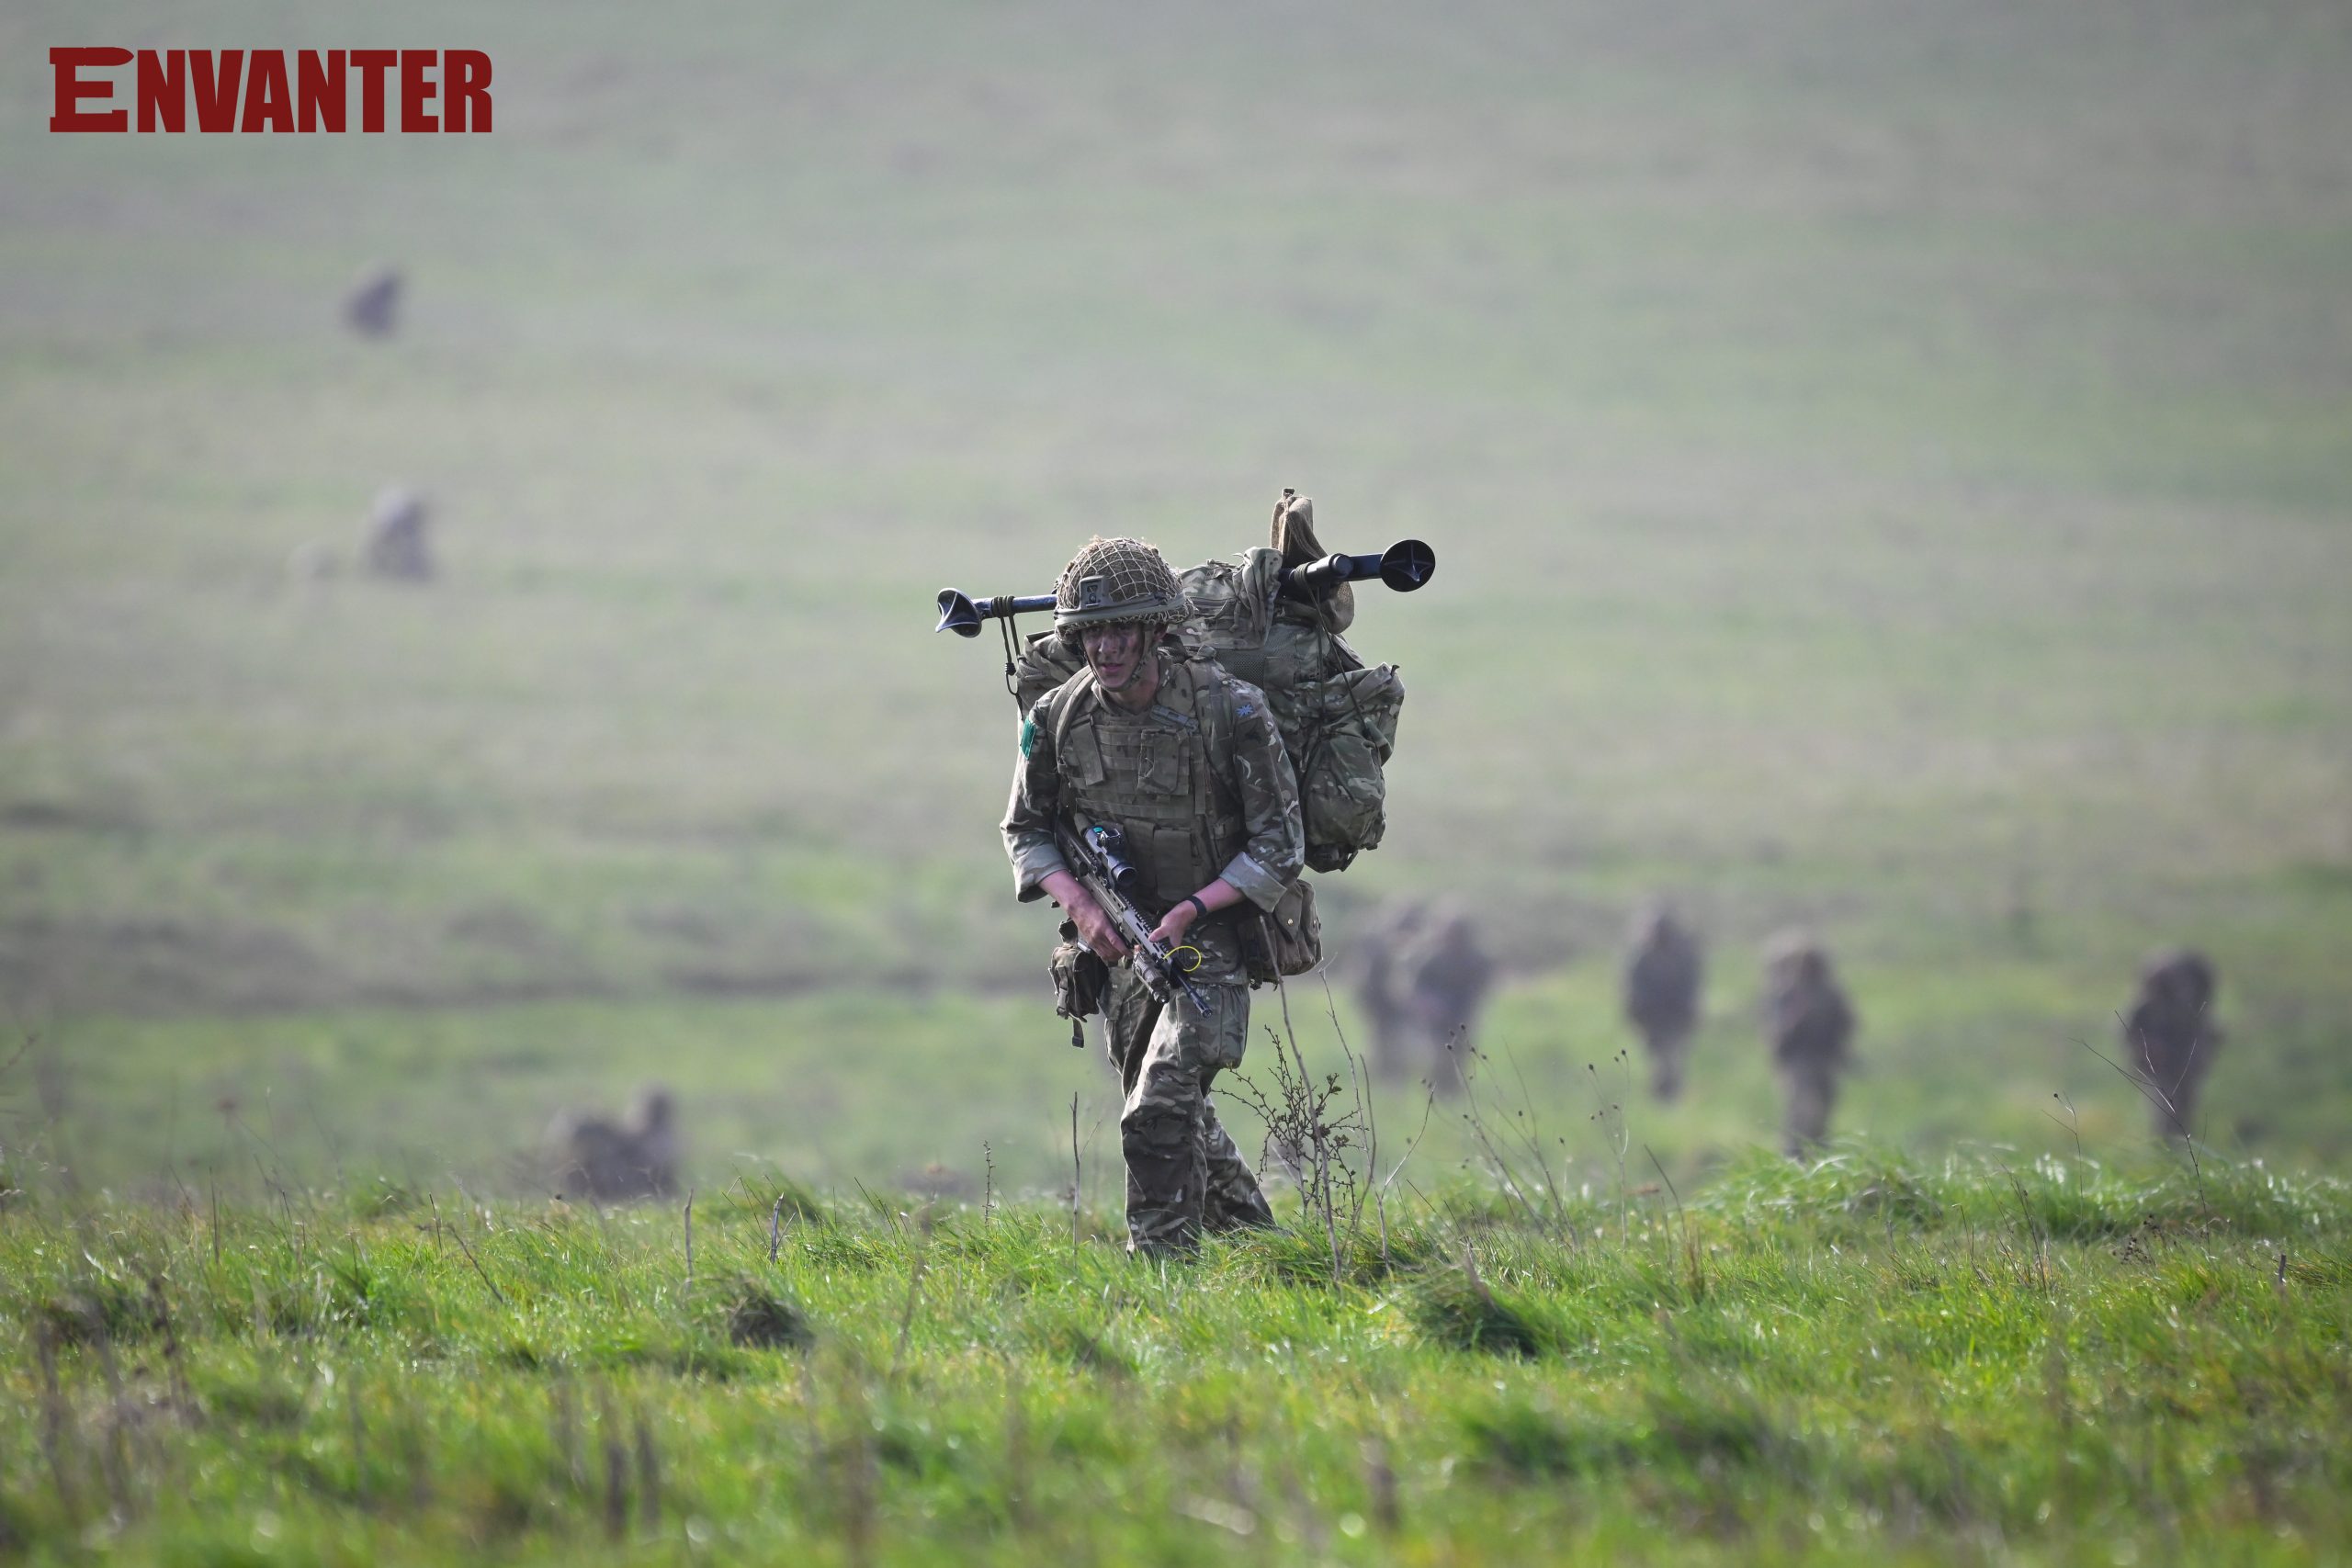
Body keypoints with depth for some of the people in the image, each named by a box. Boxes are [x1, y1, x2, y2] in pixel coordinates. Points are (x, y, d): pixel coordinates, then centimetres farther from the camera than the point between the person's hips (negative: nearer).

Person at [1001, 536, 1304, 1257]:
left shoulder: (1231, 711, -20)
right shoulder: (1059, 717, -8)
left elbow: (1279, 844, -14)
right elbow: (1026, 829, 5)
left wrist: (1191, 911, -24)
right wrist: (1081, 904, -13)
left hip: (1214, 934, -5)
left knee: (1160, 1115, -22)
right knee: (1181, 1117, 18)